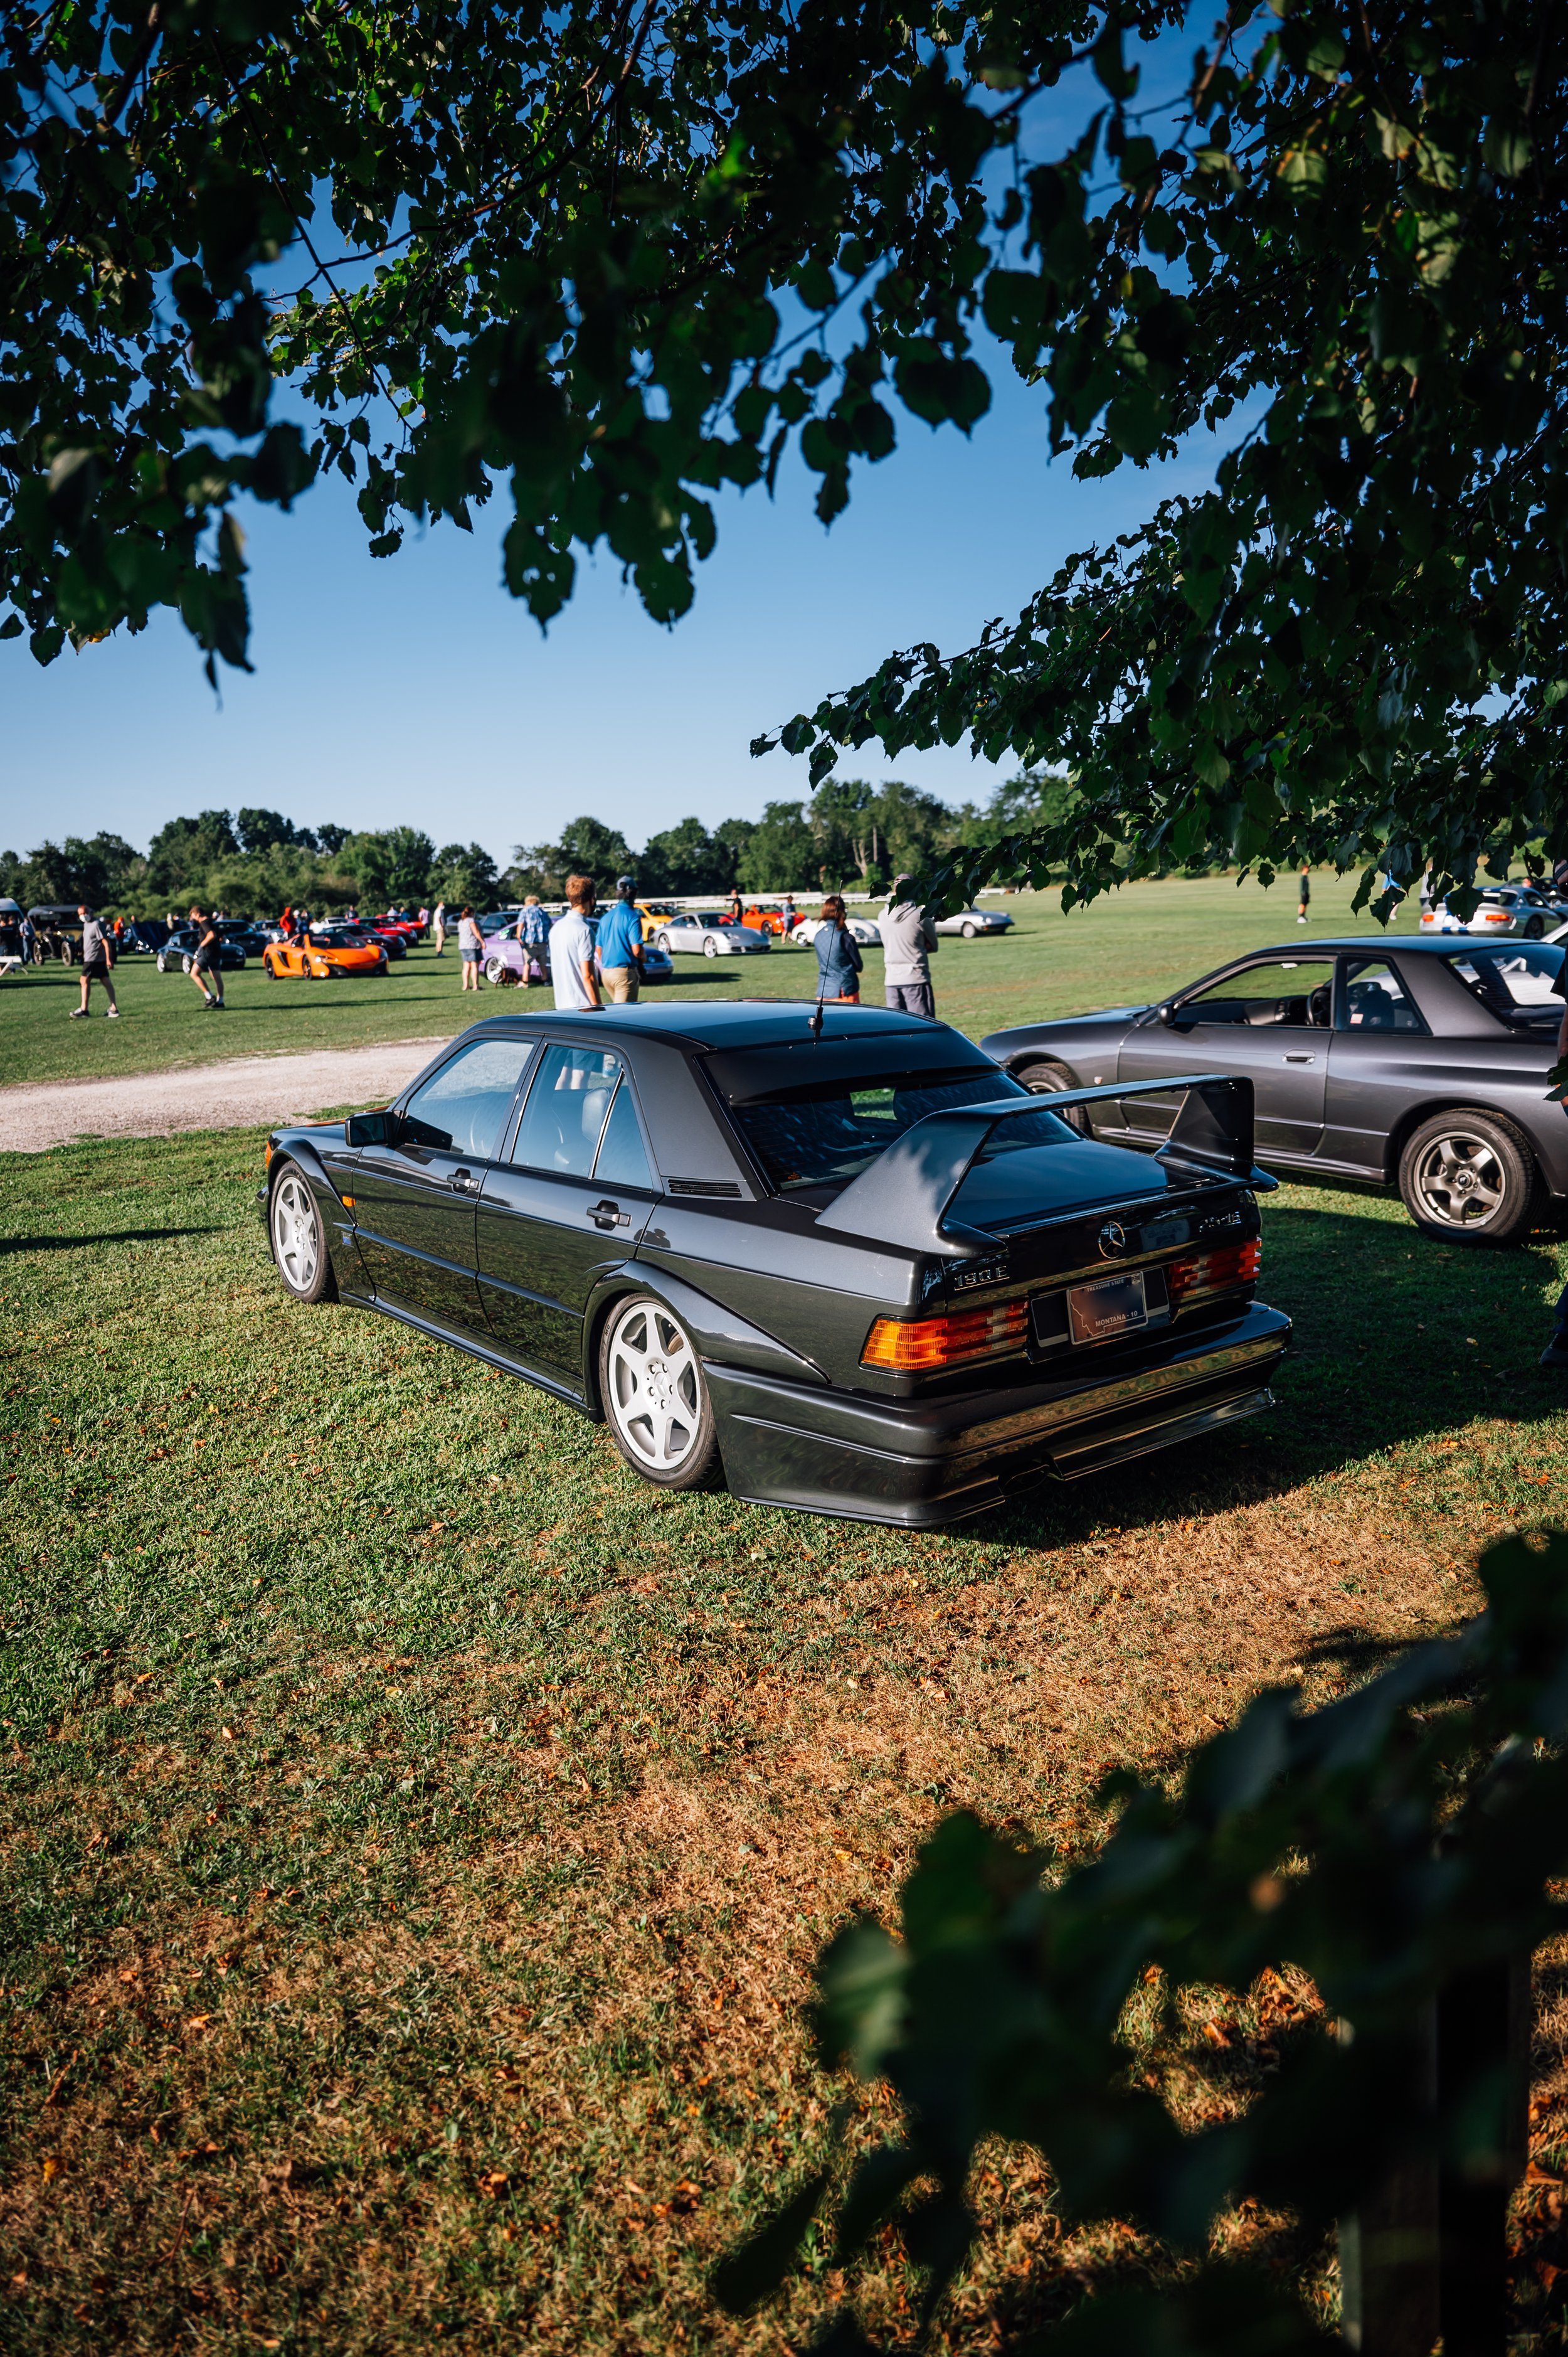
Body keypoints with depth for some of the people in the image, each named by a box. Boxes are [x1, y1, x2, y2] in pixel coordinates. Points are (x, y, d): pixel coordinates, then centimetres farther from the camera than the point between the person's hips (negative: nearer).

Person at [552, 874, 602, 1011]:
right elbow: (587, 976, -18)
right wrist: (598, 1007, -14)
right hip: (582, 1007, -8)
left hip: (562, 1006, 8)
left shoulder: (556, 927, 11)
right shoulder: (584, 930, -14)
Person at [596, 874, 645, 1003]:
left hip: (606, 973, 7)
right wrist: (644, 957, 5)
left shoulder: (606, 917, 10)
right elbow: (637, 951, -17)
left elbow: (599, 949, 14)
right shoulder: (633, 917, -10)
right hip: (625, 972, -7)